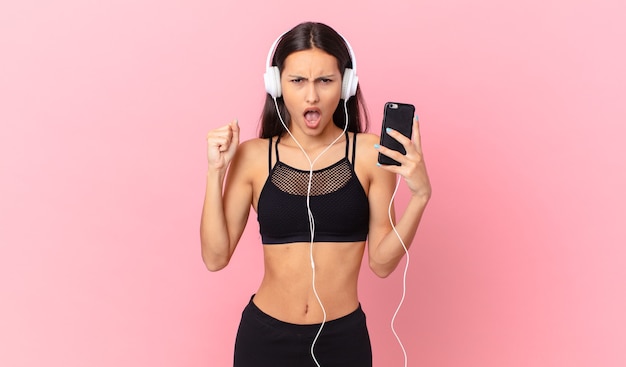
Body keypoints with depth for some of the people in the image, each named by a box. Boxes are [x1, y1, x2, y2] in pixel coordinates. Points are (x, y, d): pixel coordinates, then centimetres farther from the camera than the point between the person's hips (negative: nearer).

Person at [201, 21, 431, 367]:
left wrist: (419, 195, -19)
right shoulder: (253, 156, -6)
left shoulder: (371, 153, -8)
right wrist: (215, 172, -12)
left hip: (343, 337, 0)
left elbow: (382, 262, -6)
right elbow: (216, 257, -6)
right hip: (265, 336, 1)